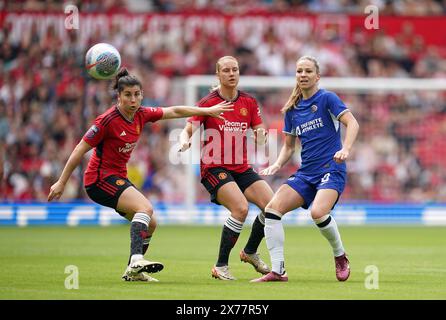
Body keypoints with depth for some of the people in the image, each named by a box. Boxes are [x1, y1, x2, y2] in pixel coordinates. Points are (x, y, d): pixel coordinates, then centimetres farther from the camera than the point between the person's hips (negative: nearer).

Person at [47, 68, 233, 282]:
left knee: (150, 224, 8)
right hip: (100, 179, -9)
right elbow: (80, 150, -16)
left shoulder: (141, 115, 1)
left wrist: (208, 111, 13)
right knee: (145, 208, -27)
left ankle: (133, 272, 17)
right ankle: (136, 260, -40)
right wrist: (61, 183, -14)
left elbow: (174, 112, 13)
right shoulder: (107, 120, -20)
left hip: (118, 179, 9)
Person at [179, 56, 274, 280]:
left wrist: (261, 136, -15)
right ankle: (221, 266, -15)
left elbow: (259, 137, 9)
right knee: (241, 208, -27)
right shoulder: (208, 103, -6)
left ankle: (250, 252, 18)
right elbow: (187, 130, -7)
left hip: (242, 168, 6)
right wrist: (185, 142, -30)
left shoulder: (249, 102, 7)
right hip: (214, 168, -6)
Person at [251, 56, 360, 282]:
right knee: (272, 208, -13)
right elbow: (289, 146, 20)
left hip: (331, 169, -6)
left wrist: (345, 149, -32)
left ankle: (340, 257, -4)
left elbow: (352, 123, -15)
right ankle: (277, 271, -11)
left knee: (318, 212, -31)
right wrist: (277, 165, 1)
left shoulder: (327, 98, -4)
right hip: (306, 173, 6)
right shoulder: (292, 109, 13)